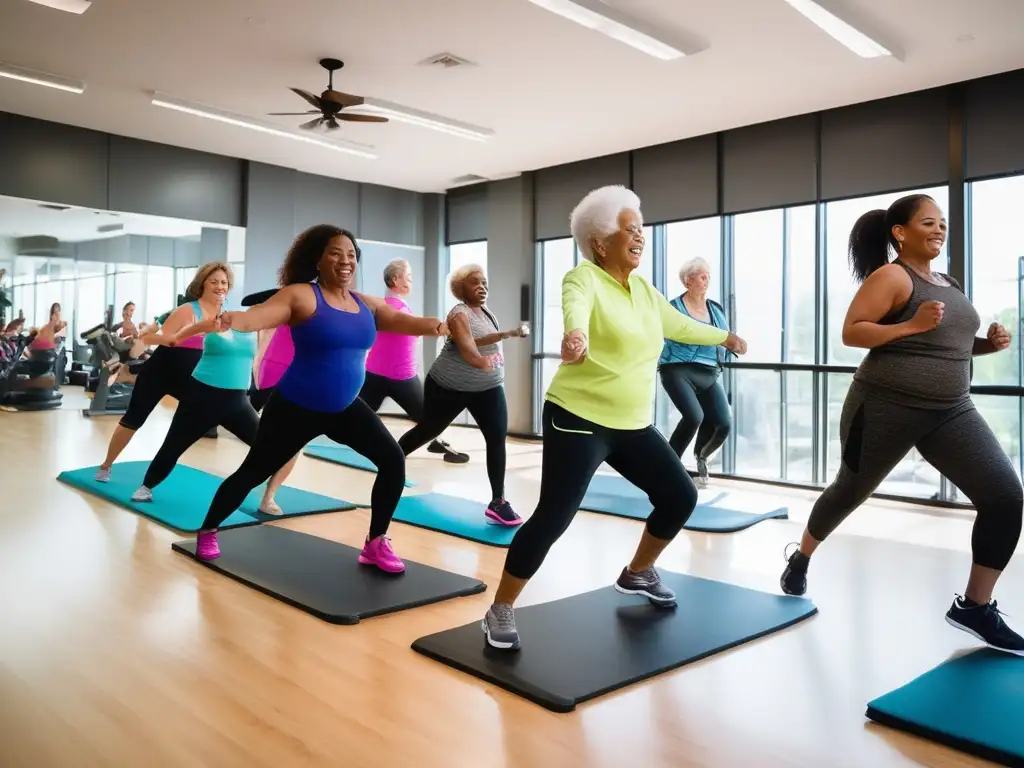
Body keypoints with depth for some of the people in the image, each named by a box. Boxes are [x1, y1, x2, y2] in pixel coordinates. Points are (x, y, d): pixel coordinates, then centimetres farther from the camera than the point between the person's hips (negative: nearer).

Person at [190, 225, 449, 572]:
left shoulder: (366, 304, 4)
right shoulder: (300, 296, -14)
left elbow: (401, 320, -5)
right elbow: (260, 314, -27)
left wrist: (437, 326, -27)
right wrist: (233, 320, -51)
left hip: (346, 407, 5)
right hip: (296, 407, -5)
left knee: (393, 460, -9)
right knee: (254, 472, 8)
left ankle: (376, 544, 6)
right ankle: (207, 532, 35)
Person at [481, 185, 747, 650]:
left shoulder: (643, 289, 11)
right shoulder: (584, 278, -12)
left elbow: (679, 325, 28)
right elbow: (575, 307, -36)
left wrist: (724, 337, 41)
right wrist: (576, 335, -59)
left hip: (632, 425, 8)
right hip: (578, 421, -8)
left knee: (681, 496, 10)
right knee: (553, 517, -13)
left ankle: (637, 573, 34)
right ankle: (500, 610, 5)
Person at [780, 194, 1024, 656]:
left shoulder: (947, 282, 14)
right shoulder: (890, 276, -10)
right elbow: (850, 333, -18)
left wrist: (985, 344, 5)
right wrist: (911, 325, -26)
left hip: (951, 411, 7)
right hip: (885, 409, -6)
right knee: (850, 492, 11)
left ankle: (974, 607, 6)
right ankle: (800, 560, 38)